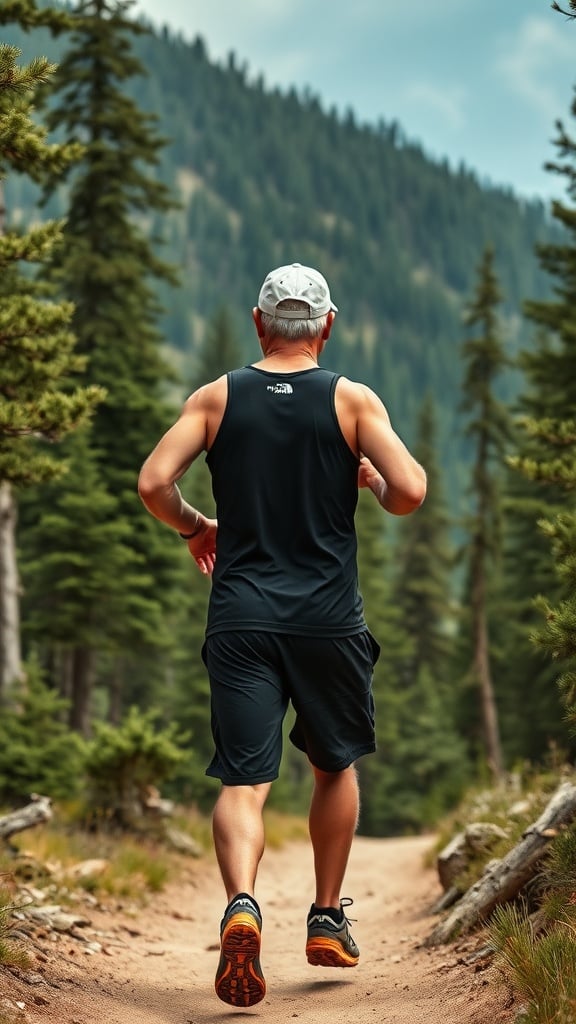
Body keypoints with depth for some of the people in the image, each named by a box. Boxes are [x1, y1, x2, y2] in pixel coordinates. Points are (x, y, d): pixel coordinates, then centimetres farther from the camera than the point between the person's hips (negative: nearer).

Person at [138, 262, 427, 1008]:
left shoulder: (216, 398, 4)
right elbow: (410, 492, -11)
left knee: (243, 781, -3)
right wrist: (371, 481, 12)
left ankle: (241, 905, -29)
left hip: (241, 617, 0)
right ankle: (327, 921, 27)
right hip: (329, 618, 0)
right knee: (335, 765, 21)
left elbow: (153, 483, -5)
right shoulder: (352, 400, 0)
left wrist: (196, 529, 14)